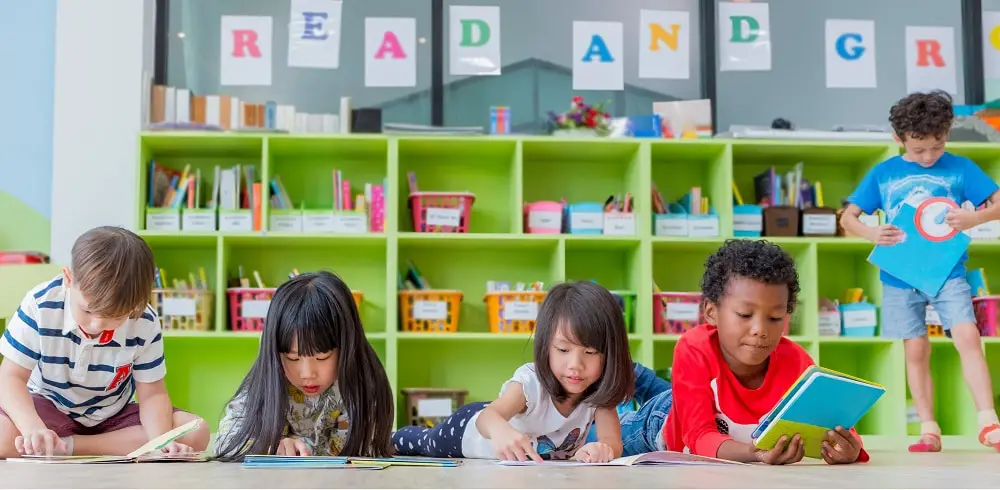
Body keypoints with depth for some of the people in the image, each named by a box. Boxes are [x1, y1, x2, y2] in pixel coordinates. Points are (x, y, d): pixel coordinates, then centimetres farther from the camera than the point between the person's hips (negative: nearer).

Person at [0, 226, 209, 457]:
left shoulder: (145, 323, -18)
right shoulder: (40, 305, -22)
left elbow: (152, 394, -11)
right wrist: (33, 427, -41)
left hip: (113, 415, 3)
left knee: (196, 433, -23)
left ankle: (68, 445, -23)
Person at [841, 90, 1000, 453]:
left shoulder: (959, 168, -1)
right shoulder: (882, 174, 2)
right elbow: (847, 217, 4)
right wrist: (871, 234, -17)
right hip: (901, 277, 1)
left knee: (968, 337, -15)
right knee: (916, 352, 4)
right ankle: (928, 430, 10)